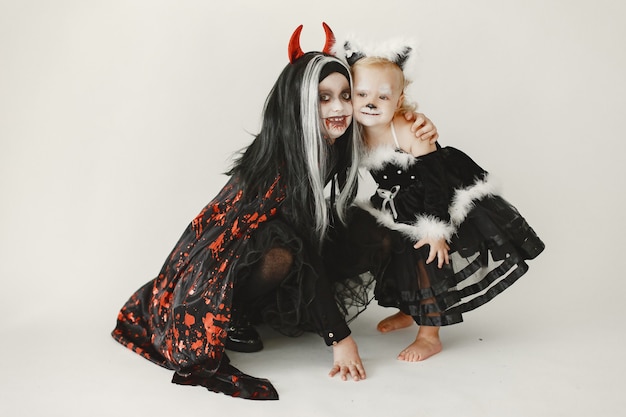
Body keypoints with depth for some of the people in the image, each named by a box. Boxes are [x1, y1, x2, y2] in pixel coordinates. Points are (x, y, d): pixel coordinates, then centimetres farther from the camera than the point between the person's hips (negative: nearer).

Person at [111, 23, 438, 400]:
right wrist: (340, 337, -30)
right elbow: (307, 254, -31)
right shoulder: (280, 160, -29)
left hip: (262, 244, 9)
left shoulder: (336, 147, -8)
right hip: (221, 256, -9)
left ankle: (261, 307, 5)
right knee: (283, 254, -36)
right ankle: (229, 318, -10)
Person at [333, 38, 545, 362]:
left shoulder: (410, 132, -29)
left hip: (433, 205, -6)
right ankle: (408, 311, 43)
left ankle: (430, 335, 7)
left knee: (426, 258, -9)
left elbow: (434, 183, -25)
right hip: (397, 209, 7)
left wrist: (436, 230, -26)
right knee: (397, 255, 16)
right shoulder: (355, 134, -14)